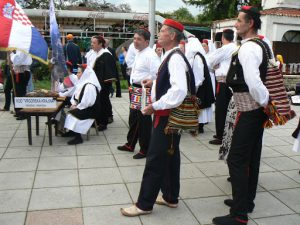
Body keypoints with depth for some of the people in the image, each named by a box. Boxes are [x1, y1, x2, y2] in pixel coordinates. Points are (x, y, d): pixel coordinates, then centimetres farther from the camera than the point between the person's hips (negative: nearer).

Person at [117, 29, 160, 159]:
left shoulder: (150, 55, -17)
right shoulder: (138, 53, 13)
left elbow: (156, 73, -26)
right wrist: (133, 85, 16)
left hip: (144, 91, -10)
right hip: (136, 90, 10)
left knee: (144, 121, 0)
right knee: (133, 118, 20)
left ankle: (145, 150, 15)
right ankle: (130, 145, 36)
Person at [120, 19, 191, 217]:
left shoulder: (175, 58, -19)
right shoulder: (171, 56, 12)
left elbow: (179, 91, -31)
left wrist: (155, 106, -23)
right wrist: (156, 82, 13)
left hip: (167, 116, -10)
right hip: (168, 115, 10)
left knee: (155, 160, -1)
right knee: (170, 157, 17)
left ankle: (144, 204, 11)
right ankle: (171, 197, 31)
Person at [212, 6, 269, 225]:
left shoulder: (247, 49, -19)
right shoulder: (261, 45, 13)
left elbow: (254, 83, -29)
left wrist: (266, 103, -17)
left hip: (248, 113, -10)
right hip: (257, 111, 10)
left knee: (237, 160, -6)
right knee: (252, 157, 18)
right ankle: (247, 200, 33)